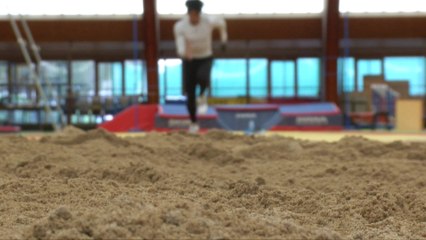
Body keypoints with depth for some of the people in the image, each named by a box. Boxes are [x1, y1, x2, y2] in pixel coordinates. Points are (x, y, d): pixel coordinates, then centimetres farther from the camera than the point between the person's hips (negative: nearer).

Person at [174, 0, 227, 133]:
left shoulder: (209, 21, -19)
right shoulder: (179, 26, -20)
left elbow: (221, 22, 4)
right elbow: (180, 49, -23)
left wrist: (224, 39, 12)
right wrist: (185, 53, -46)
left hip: (206, 58, -1)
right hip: (189, 60, 1)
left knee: (202, 77, -36)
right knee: (190, 95, 1)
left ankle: (202, 95, -1)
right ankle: (194, 123, 24)